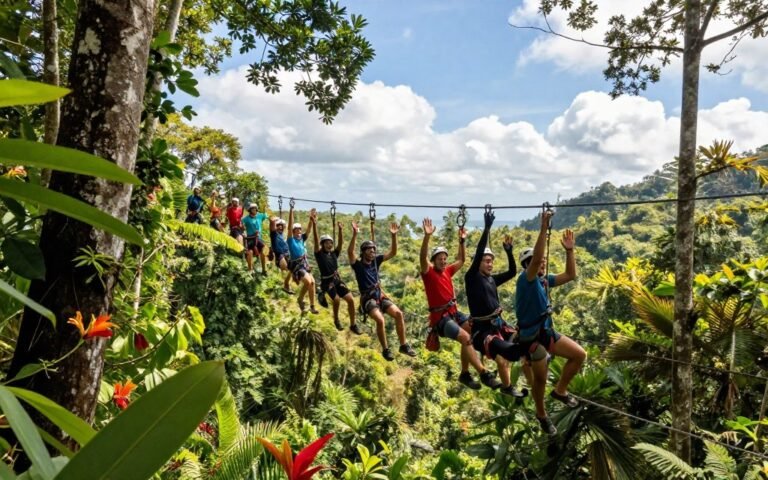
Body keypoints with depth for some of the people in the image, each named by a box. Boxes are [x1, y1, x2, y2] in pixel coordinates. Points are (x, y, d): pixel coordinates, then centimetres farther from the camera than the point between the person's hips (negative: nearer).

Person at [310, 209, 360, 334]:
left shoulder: (334, 253, 10)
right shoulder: (319, 254, -3)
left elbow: (341, 242, -3)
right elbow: (316, 239, -16)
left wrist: (340, 229, -19)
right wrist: (314, 224, -30)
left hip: (338, 279, 5)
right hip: (327, 282, -5)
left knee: (350, 299, -7)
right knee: (337, 299, -26)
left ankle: (353, 325, 7)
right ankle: (336, 320, 3)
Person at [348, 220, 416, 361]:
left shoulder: (376, 260, 9)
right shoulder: (357, 264, -5)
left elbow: (393, 252, 3)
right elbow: (350, 252, -26)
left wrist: (394, 235, -11)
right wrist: (355, 234, -37)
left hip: (380, 295, 5)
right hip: (368, 299, -5)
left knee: (398, 313, -16)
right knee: (380, 320, -29)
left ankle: (403, 345, -4)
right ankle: (385, 350, -10)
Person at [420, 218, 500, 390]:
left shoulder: (447, 271, 11)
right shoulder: (429, 273, -8)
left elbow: (461, 261, 24)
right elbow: (422, 257, -25)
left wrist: (462, 241, 14)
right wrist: (427, 236, -38)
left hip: (454, 312, 7)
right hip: (440, 317, -7)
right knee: (466, 338, -23)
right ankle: (484, 374, -21)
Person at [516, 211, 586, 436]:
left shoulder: (544, 280, 7)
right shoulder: (525, 279, -17)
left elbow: (570, 275, 10)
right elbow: (536, 258, -34)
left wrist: (569, 250, 1)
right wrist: (544, 227, -37)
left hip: (547, 332, 8)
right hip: (531, 337, -8)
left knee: (579, 354, 5)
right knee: (540, 379, 6)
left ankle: (560, 390, 22)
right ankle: (541, 415, 31)